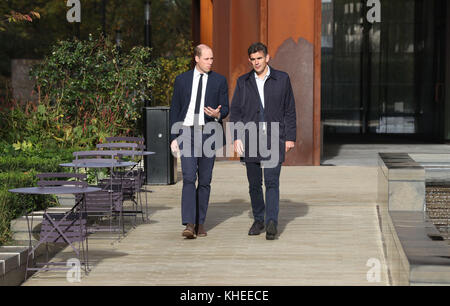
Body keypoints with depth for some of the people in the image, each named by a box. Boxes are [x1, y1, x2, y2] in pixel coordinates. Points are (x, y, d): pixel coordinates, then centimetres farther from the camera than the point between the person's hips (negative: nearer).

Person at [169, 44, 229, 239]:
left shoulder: (219, 81, 6)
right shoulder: (182, 80, 7)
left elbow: (225, 108, 7)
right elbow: (174, 110, 8)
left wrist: (218, 114, -17)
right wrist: (174, 137, 2)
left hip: (208, 133, 1)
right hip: (187, 133, -1)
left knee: (205, 181, 4)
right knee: (189, 178, -12)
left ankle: (200, 223, 14)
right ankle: (189, 224, -17)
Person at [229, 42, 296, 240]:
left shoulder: (282, 79, 5)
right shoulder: (243, 82, 9)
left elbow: (289, 110, 6)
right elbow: (235, 112, 8)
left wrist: (290, 137, 1)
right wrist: (236, 138, -2)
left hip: (274, 139, -2)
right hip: (250, 140, 2)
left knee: (272, 182, -12)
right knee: (254, 184, 8)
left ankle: (271, 223, -15)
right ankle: (258, 220, 20)